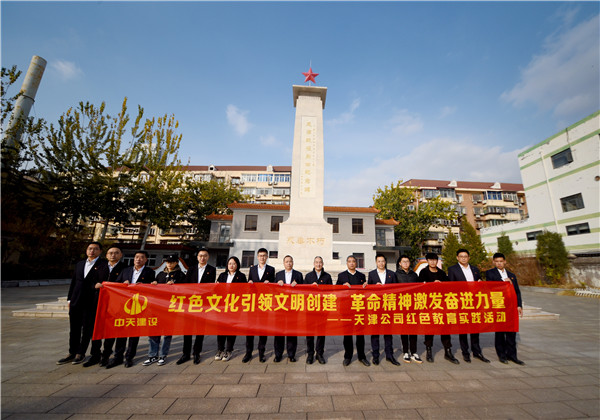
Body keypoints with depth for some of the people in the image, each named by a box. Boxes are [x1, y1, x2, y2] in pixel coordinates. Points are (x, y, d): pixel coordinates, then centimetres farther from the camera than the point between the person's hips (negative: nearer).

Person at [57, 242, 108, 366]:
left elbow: (103, 281, -15)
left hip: (91, 302, -6)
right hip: (76, 302, 6)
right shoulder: (79, 264, 14)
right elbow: (73, 282, 17)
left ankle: (81, 353, 20)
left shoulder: (103, 264, -7)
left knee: (87, 329, 5)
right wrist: (69, 298, 13)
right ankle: (72, 353, 28)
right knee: (74, 329, 14)